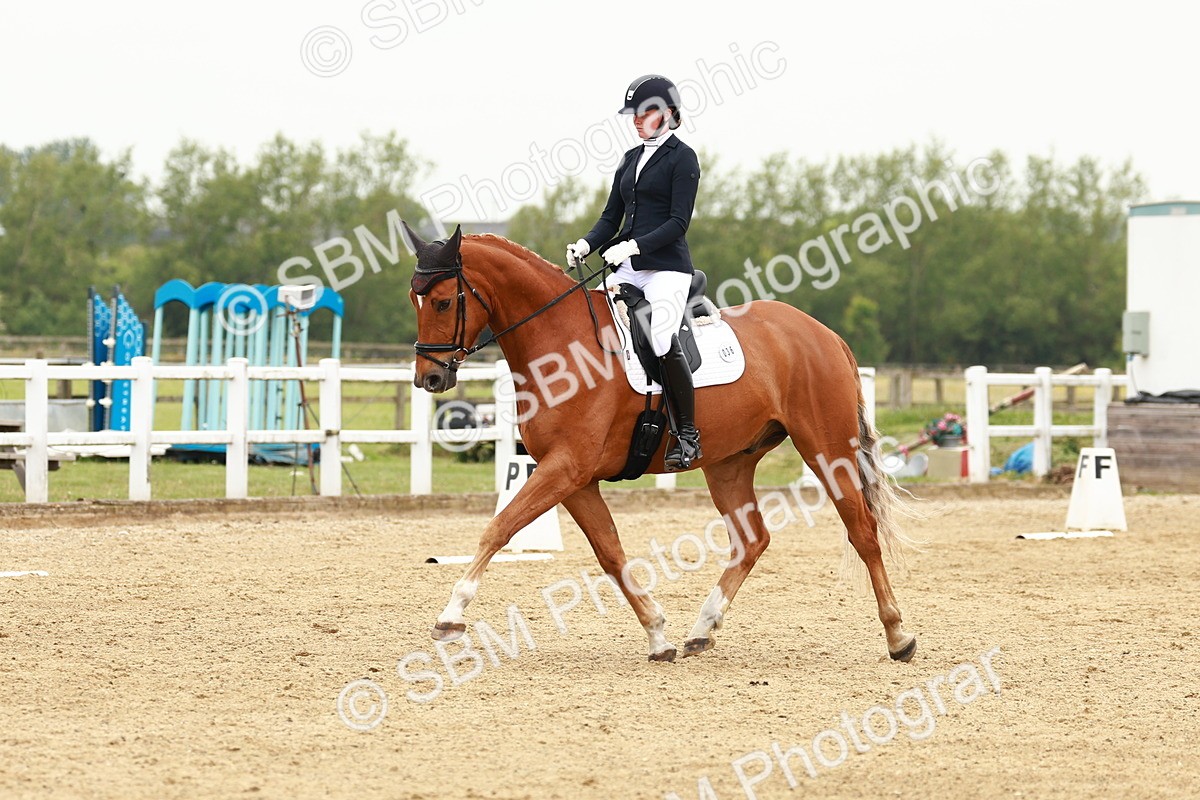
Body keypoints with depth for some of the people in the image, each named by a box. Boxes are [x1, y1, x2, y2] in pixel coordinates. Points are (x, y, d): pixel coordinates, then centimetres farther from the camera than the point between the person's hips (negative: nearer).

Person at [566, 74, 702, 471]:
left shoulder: (681, 157, -2)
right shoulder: (631, 159, 19)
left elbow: (678, 222, -11)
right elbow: (612, 216, 17)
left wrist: (632, 246, -21)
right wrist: (586, 245, -2)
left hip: (667, 267, -8)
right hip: (629, 269, 8)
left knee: (663, 340, -27)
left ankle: (687, 434, -16)